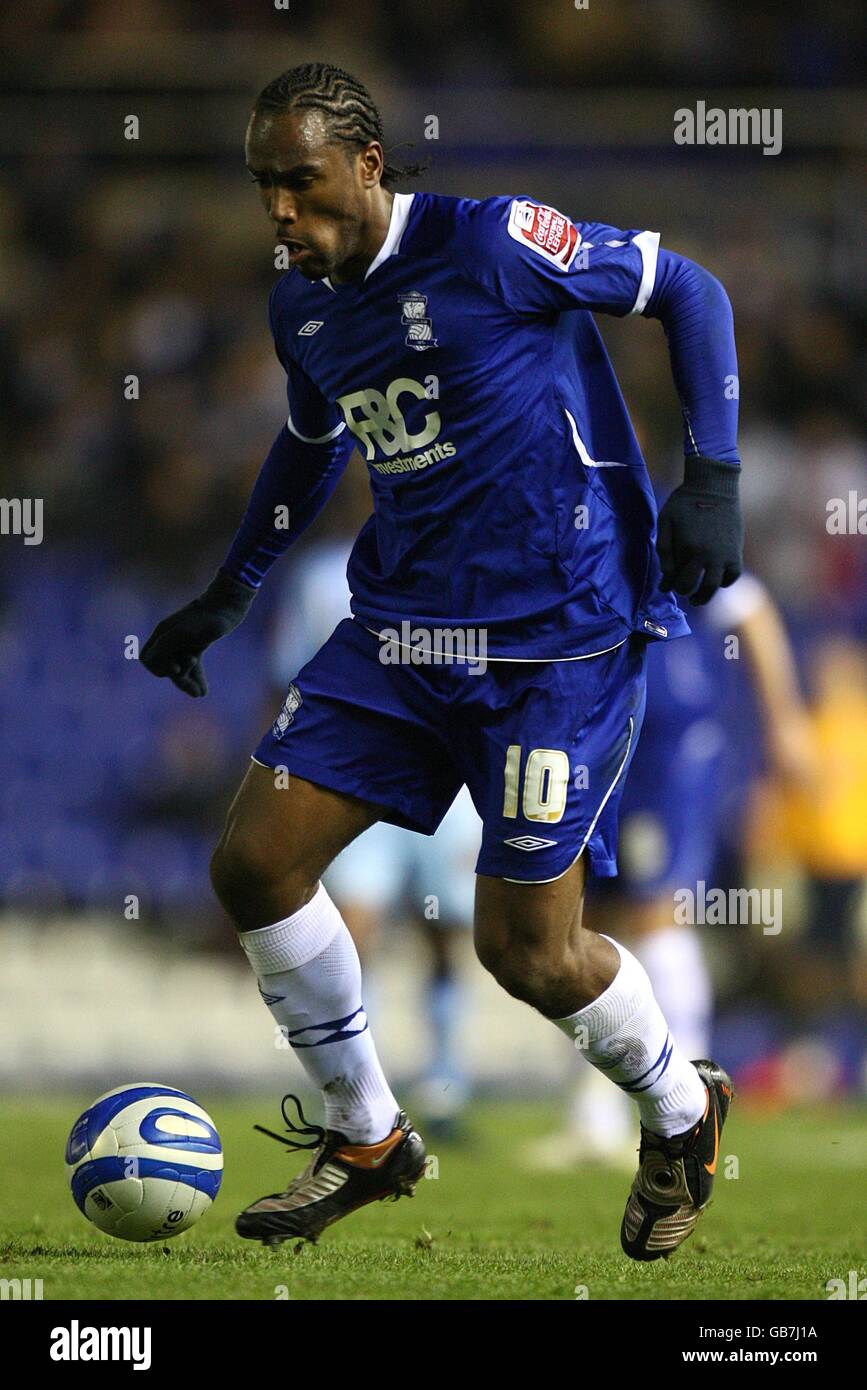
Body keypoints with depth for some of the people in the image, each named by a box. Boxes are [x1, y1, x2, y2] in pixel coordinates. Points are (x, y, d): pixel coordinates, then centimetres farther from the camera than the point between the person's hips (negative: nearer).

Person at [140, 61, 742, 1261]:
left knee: (527, 947, -7)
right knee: (254, 860, -4)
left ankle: (683, 1115, 24)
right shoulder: (303, 306, 7)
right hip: (402, 624, 7)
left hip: (560, 634, -7)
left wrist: (712, 476, -14)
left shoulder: (491, 245, -15)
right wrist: (228, 595, 28)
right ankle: (366, 1140, 15)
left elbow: (689, 292, -6)